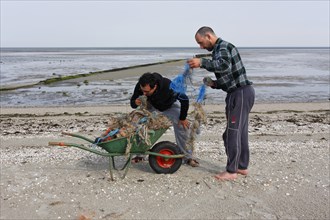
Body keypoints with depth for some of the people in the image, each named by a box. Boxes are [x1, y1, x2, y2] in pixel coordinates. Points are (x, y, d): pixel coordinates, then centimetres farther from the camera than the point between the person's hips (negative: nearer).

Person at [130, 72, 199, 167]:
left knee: (182, 127, -14)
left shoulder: (168, 86, -44)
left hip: (170, 105, -3)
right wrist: (135, 103, -42)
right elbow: (132, 103, -16)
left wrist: (182, 118, -19)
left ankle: (188, 157, 2)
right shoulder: (140, 86, -34)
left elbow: (184, 99, -30)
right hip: (151, 105, 3)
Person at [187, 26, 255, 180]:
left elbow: (225, 65, -32)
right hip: (239, 93, 10)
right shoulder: (218, 50, 21)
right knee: (240, 131, 14)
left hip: (240, 93, -10)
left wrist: (202, 62, -37)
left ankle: (231, 171, 2)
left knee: (233, 132, -6)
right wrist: (213, 84, 6)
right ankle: (242, 166, 25)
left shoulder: (223, 46, -10)